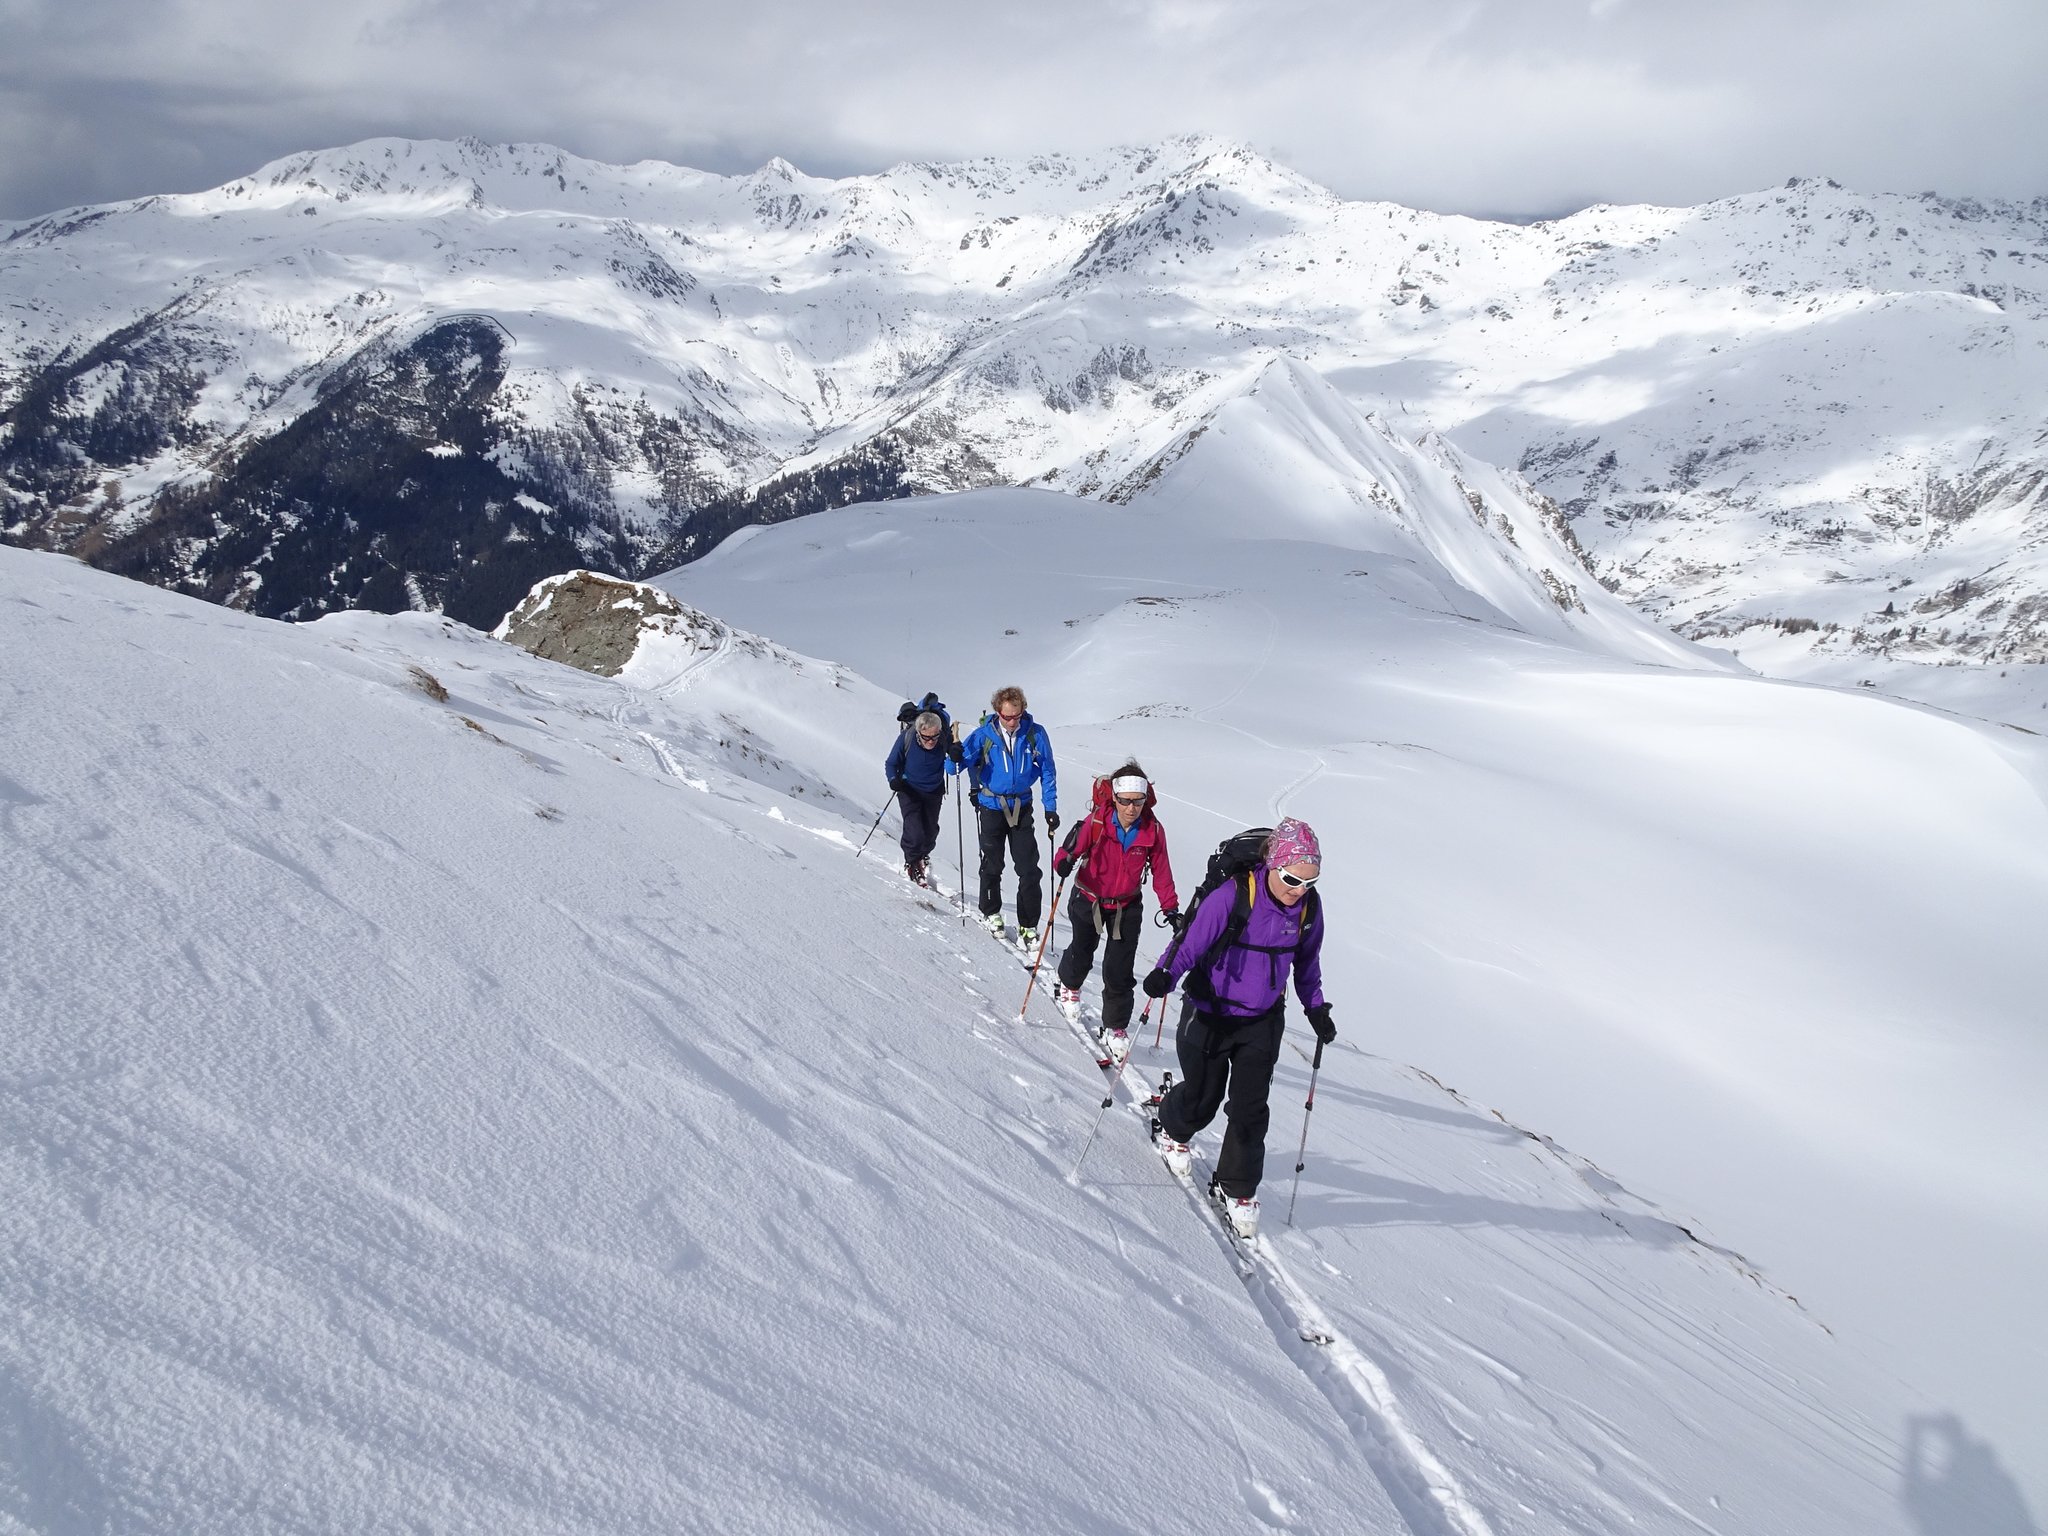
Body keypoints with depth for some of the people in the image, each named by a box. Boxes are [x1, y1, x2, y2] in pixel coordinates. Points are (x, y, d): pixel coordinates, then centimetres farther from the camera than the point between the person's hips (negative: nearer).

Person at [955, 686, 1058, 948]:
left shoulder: (1035, 734, -7)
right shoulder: (984, 734, -10)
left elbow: (1047, 771, 2)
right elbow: (960, 764, -7)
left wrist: (1050, 808, -1)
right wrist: (955, 757, -31)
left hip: (1021, 807, 1)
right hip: (991, 806, -1)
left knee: (1029, 870, -3)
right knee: (992, 864, 12)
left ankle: (1028, 927, 5)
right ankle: (991, 912, 33)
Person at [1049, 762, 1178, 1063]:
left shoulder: (1153, 830, -17)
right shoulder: (1096, 821, -24)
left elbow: (1161, 872, -6)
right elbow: (1066, 856, -24)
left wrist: (1170, 908, -11)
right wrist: (1064, 862, -48)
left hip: (1127, 907, 1)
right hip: (1089, 900, 0)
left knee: (1120, 970, -4)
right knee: (1081, 953, 22)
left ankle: (1115, 1028, 14)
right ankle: (1069, 985, 56)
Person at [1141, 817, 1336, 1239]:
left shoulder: (1309, 907, -8)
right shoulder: (1232, 897, -25)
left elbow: (1306, 960, 9)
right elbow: (1191, 942, -21)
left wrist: (1316, 1007, 5)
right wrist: (1165, 974, -38)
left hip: (1262, 1021, 3)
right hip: (1210, 1014, -3)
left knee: (1250, 1107, 0)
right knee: (1202, 1098, 11)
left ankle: (1237, 1189, 20)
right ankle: (1170, 1129, 47)